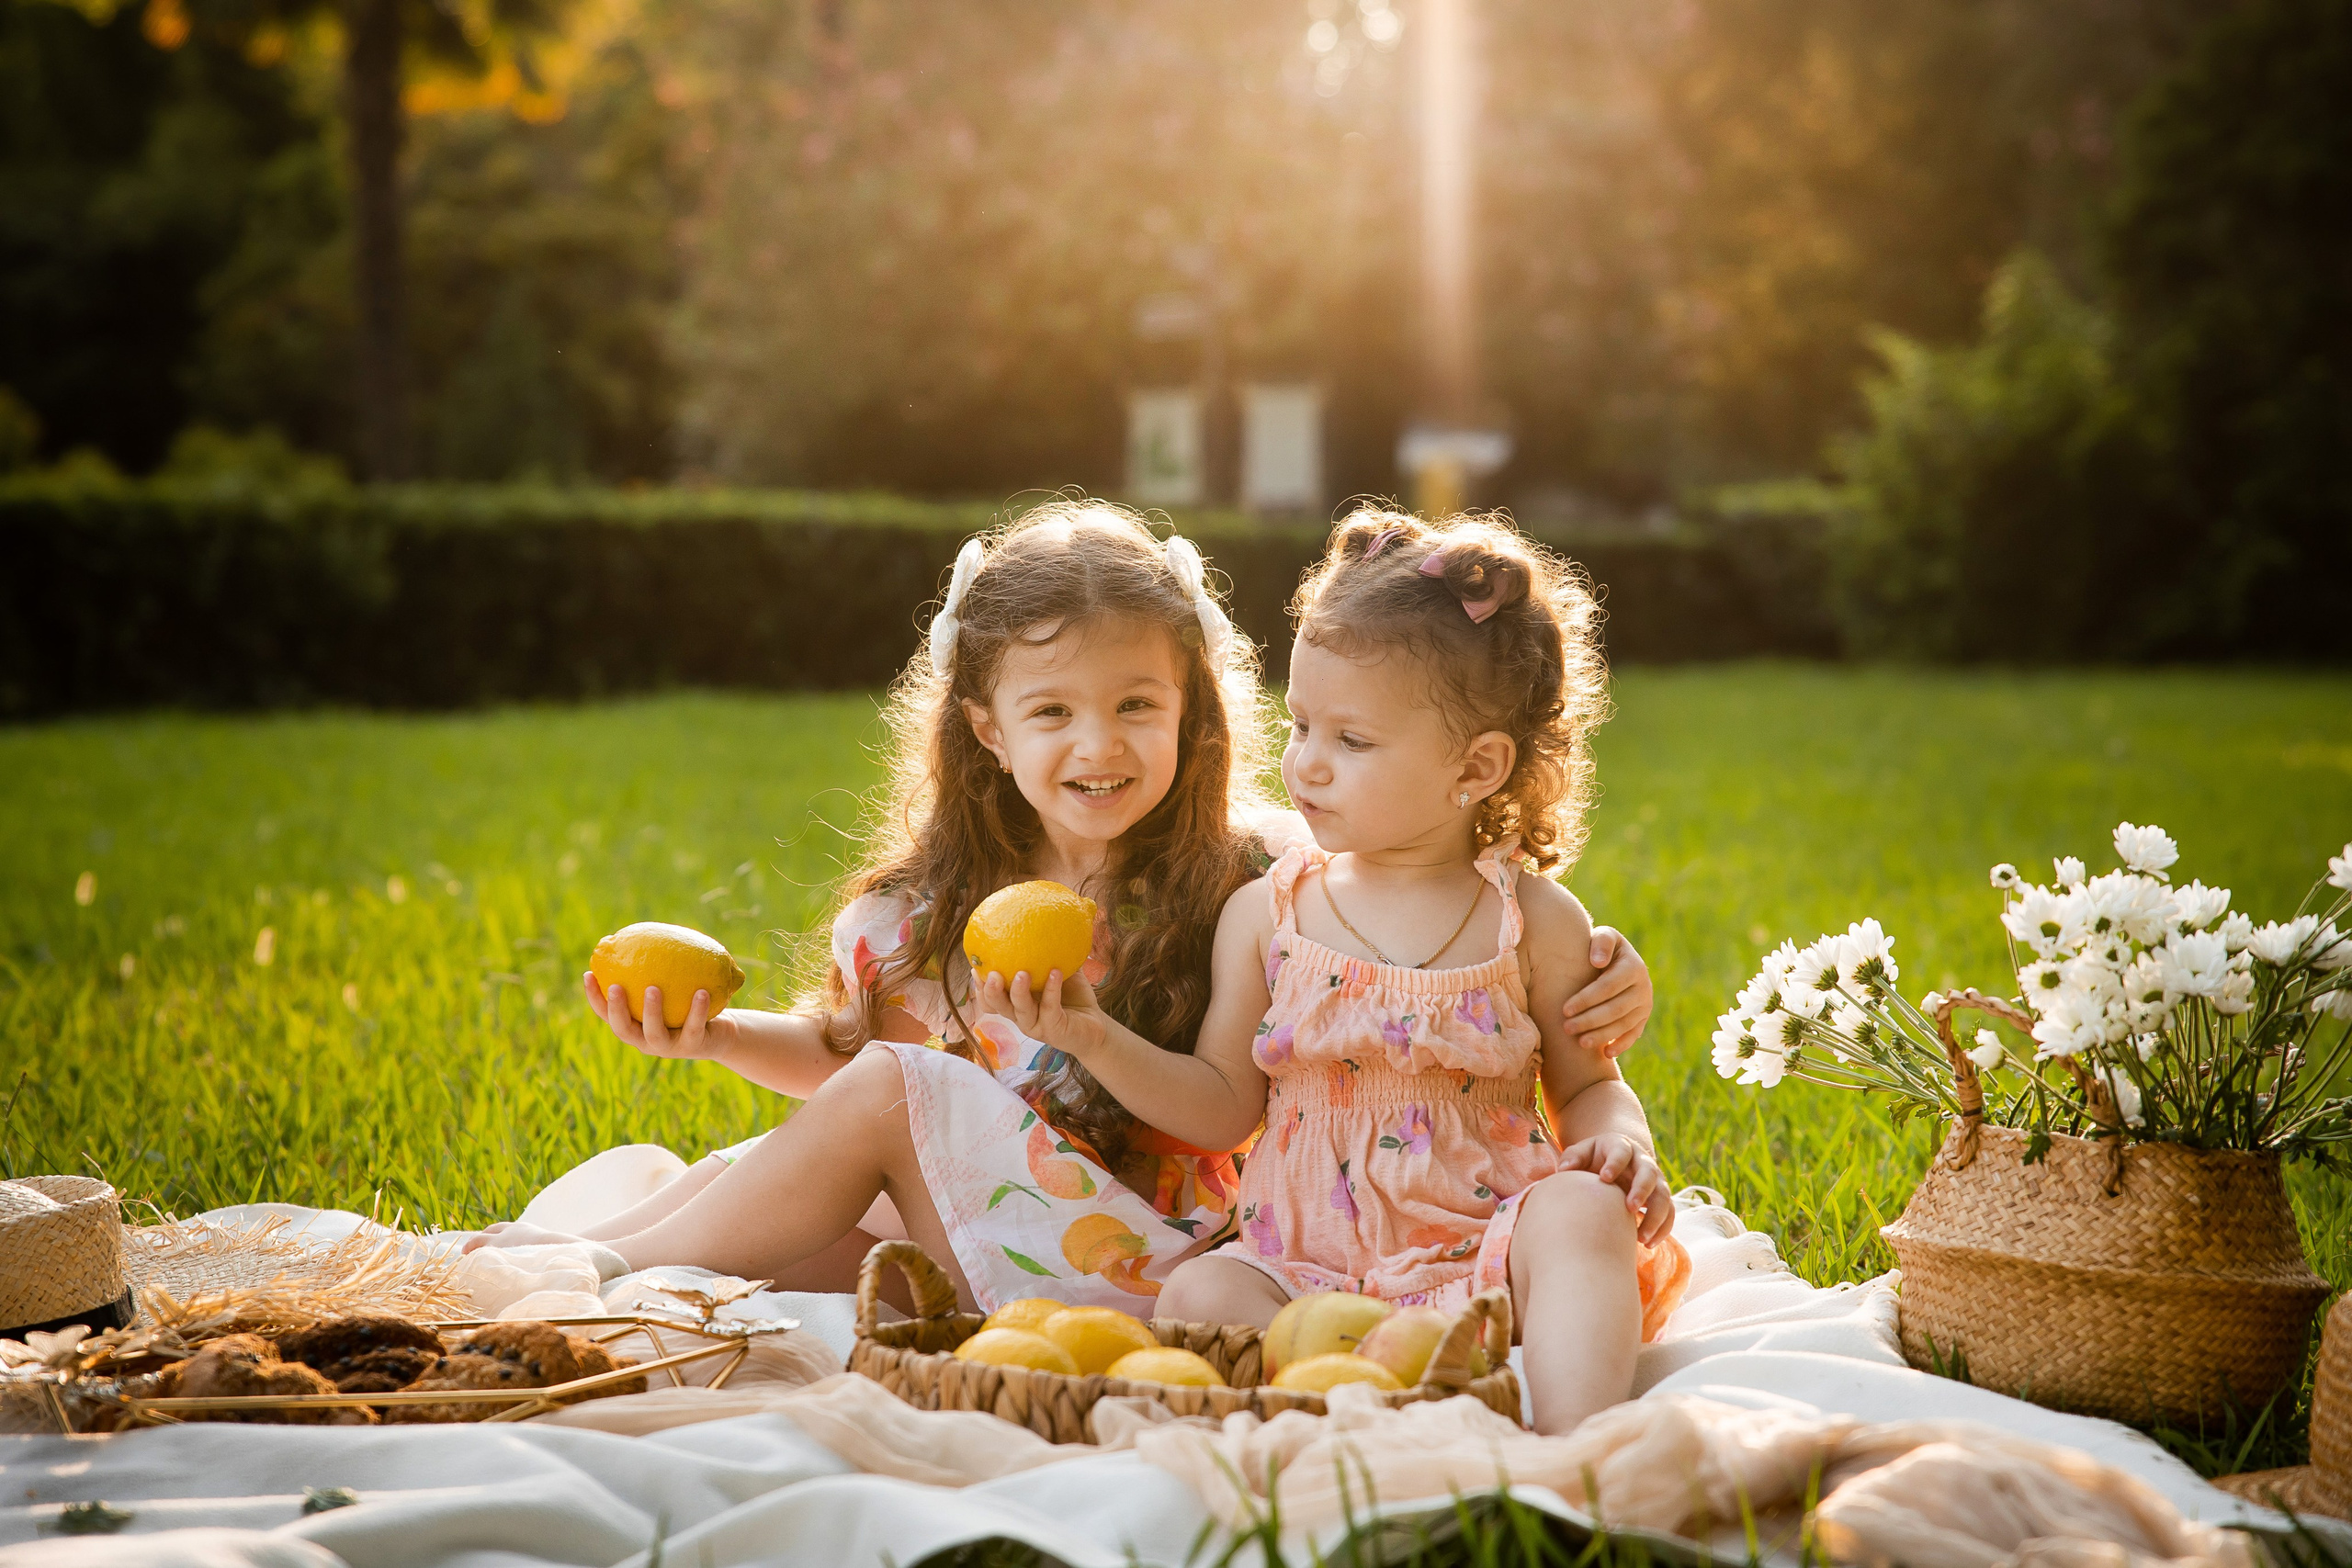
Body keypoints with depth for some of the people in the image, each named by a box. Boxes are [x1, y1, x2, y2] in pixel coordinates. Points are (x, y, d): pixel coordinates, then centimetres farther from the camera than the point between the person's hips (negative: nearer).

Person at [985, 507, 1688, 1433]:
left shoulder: (1534, 922, 4)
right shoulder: (1265, 914, 7)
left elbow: (1588, 1085, 14)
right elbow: (1223, 1108, 10)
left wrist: (1618, 1145, -9)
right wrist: (1094, 1037, -3)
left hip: (1481, 1250, -1)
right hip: (1305, 1269, 1)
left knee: (1581, 1213, -32)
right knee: (1198, 1297, -28)